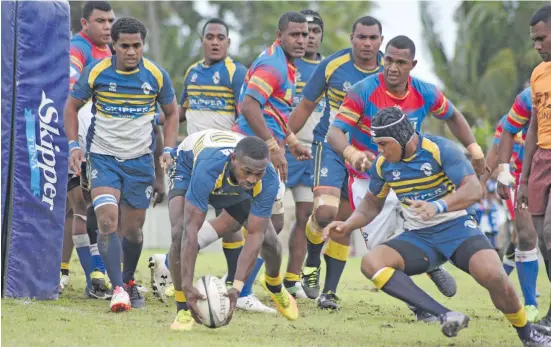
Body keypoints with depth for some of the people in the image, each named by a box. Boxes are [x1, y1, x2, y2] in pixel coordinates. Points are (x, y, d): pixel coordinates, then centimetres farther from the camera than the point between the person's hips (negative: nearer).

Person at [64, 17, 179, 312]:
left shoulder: (156, 75, -6)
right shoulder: (95, 72, -10)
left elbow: (171, 112, 10)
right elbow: (71, 106, 4)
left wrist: (168, 150, -2)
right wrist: (73, 145, -7)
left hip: (140, 160, 2)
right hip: (103, 157, -2)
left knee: (133, 229, 8)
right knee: (107, 222, -19)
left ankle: (129, 282, 33)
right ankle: (118, 289, -20)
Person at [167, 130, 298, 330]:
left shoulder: (269, 181, -37)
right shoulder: (208, 166, -48)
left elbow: (255, 235, -32)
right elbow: (191, 229, -47)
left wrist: (237, 287, -41)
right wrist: (187, 286, -50)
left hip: (234, 185, 3)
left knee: (269, 239, -1)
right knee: (180, 234, -28)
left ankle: (274, 286, 35)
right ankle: (183, 309, -12)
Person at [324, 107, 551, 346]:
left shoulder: (440, 149, -16)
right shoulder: (382, 164, 0)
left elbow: (474, 190, -25)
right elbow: (372, 203, 18)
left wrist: (438, 206, -42)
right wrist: (348, 225, -1)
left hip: (456, 227, -4)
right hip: (418, 237, 5)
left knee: (492, 274, -32)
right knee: (371, 262, -25)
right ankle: (446, 315, -35)